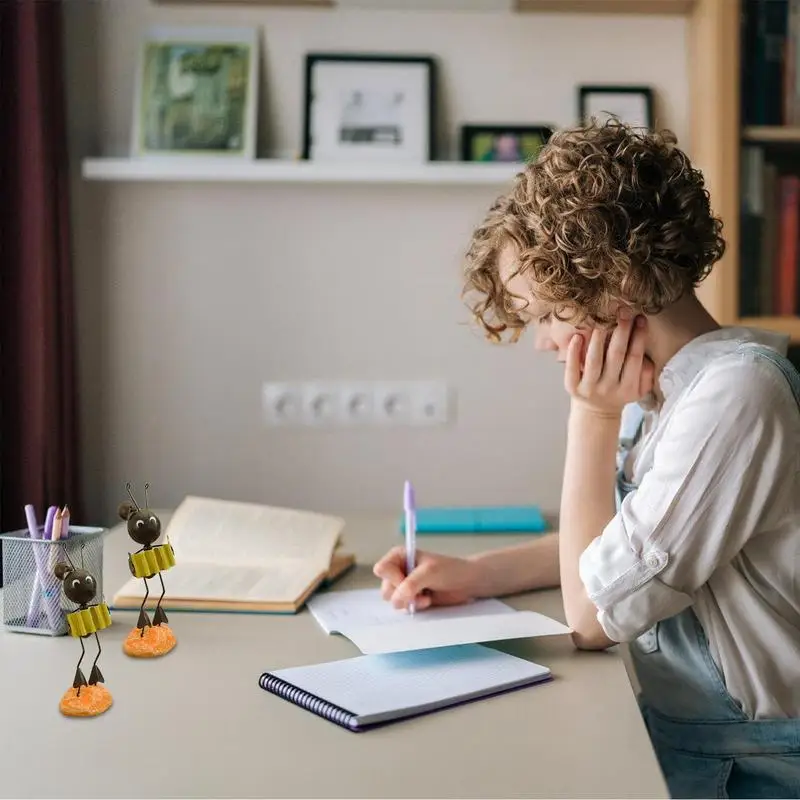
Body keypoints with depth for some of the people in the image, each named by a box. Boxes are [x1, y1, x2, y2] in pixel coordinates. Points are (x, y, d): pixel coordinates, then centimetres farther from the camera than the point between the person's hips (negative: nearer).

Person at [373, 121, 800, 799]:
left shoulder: (738, 392, -23)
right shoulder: (656, 386, 3)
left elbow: (593, 615, -19)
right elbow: (611, 543, 14)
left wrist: (593, 418, -16)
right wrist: (476, 574, 1)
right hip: (669, 718, 7)